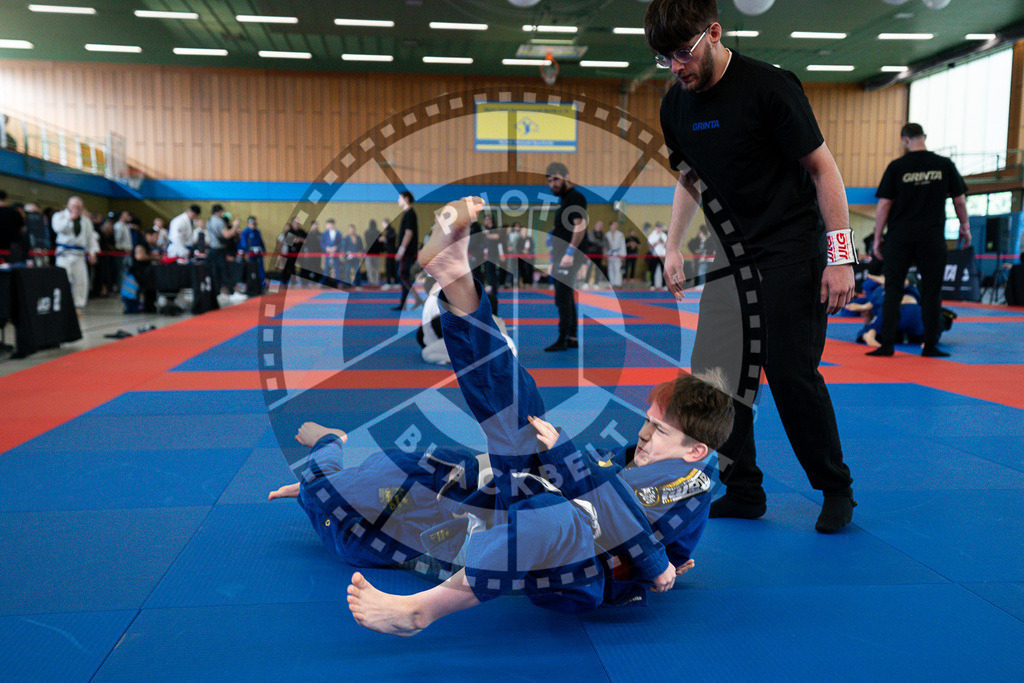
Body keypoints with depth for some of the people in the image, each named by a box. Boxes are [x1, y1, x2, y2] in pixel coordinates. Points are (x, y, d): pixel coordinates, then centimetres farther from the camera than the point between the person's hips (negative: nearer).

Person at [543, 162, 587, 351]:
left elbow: (580, 226, -21)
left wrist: (570, 253, -25)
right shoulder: (563, 199, 19)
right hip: (558, 256, 10)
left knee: (563, 298, -11)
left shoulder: (576, 197, -11)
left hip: (568, 256, -10)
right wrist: (551, 234, 9)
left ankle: (562, 340, -10)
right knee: (567, 298, 12)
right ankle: (572, 338, 18)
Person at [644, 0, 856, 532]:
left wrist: (840, 256, -14)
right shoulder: (676, 105, 3)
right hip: (734, 254, 6)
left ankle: (837, 490, 14)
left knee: (791, 373, -9)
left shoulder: (768, 87, -15)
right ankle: (743, 492, 16)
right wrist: (672, 247, 11)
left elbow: (822, 168, -11)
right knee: (714, 372, 1)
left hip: (793, 250, -6)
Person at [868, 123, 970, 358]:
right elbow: (960, 200, 8)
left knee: (893, 289, 4)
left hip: (899, 236, -1)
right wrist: (965, 227, 23)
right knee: (931, 291, 8)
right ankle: (930, 346, 12)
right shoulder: (945, 165, 2)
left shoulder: (896, 167, -3)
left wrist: (877, 238, 4)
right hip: (932, 237, 1)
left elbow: (884, 205, -4)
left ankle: (887, 344, 1)